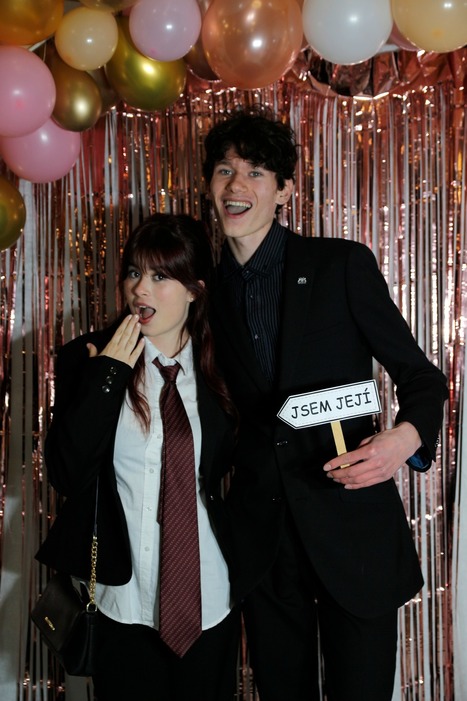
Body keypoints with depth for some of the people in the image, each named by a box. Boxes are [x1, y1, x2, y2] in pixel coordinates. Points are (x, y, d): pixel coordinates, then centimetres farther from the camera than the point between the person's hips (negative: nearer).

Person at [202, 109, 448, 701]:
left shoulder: (343, 264, -4)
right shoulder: (212, 292, 9)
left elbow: (420, 375, -3)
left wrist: (406, 436, -22)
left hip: (351, 525, -3)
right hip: (261, 536, 4)